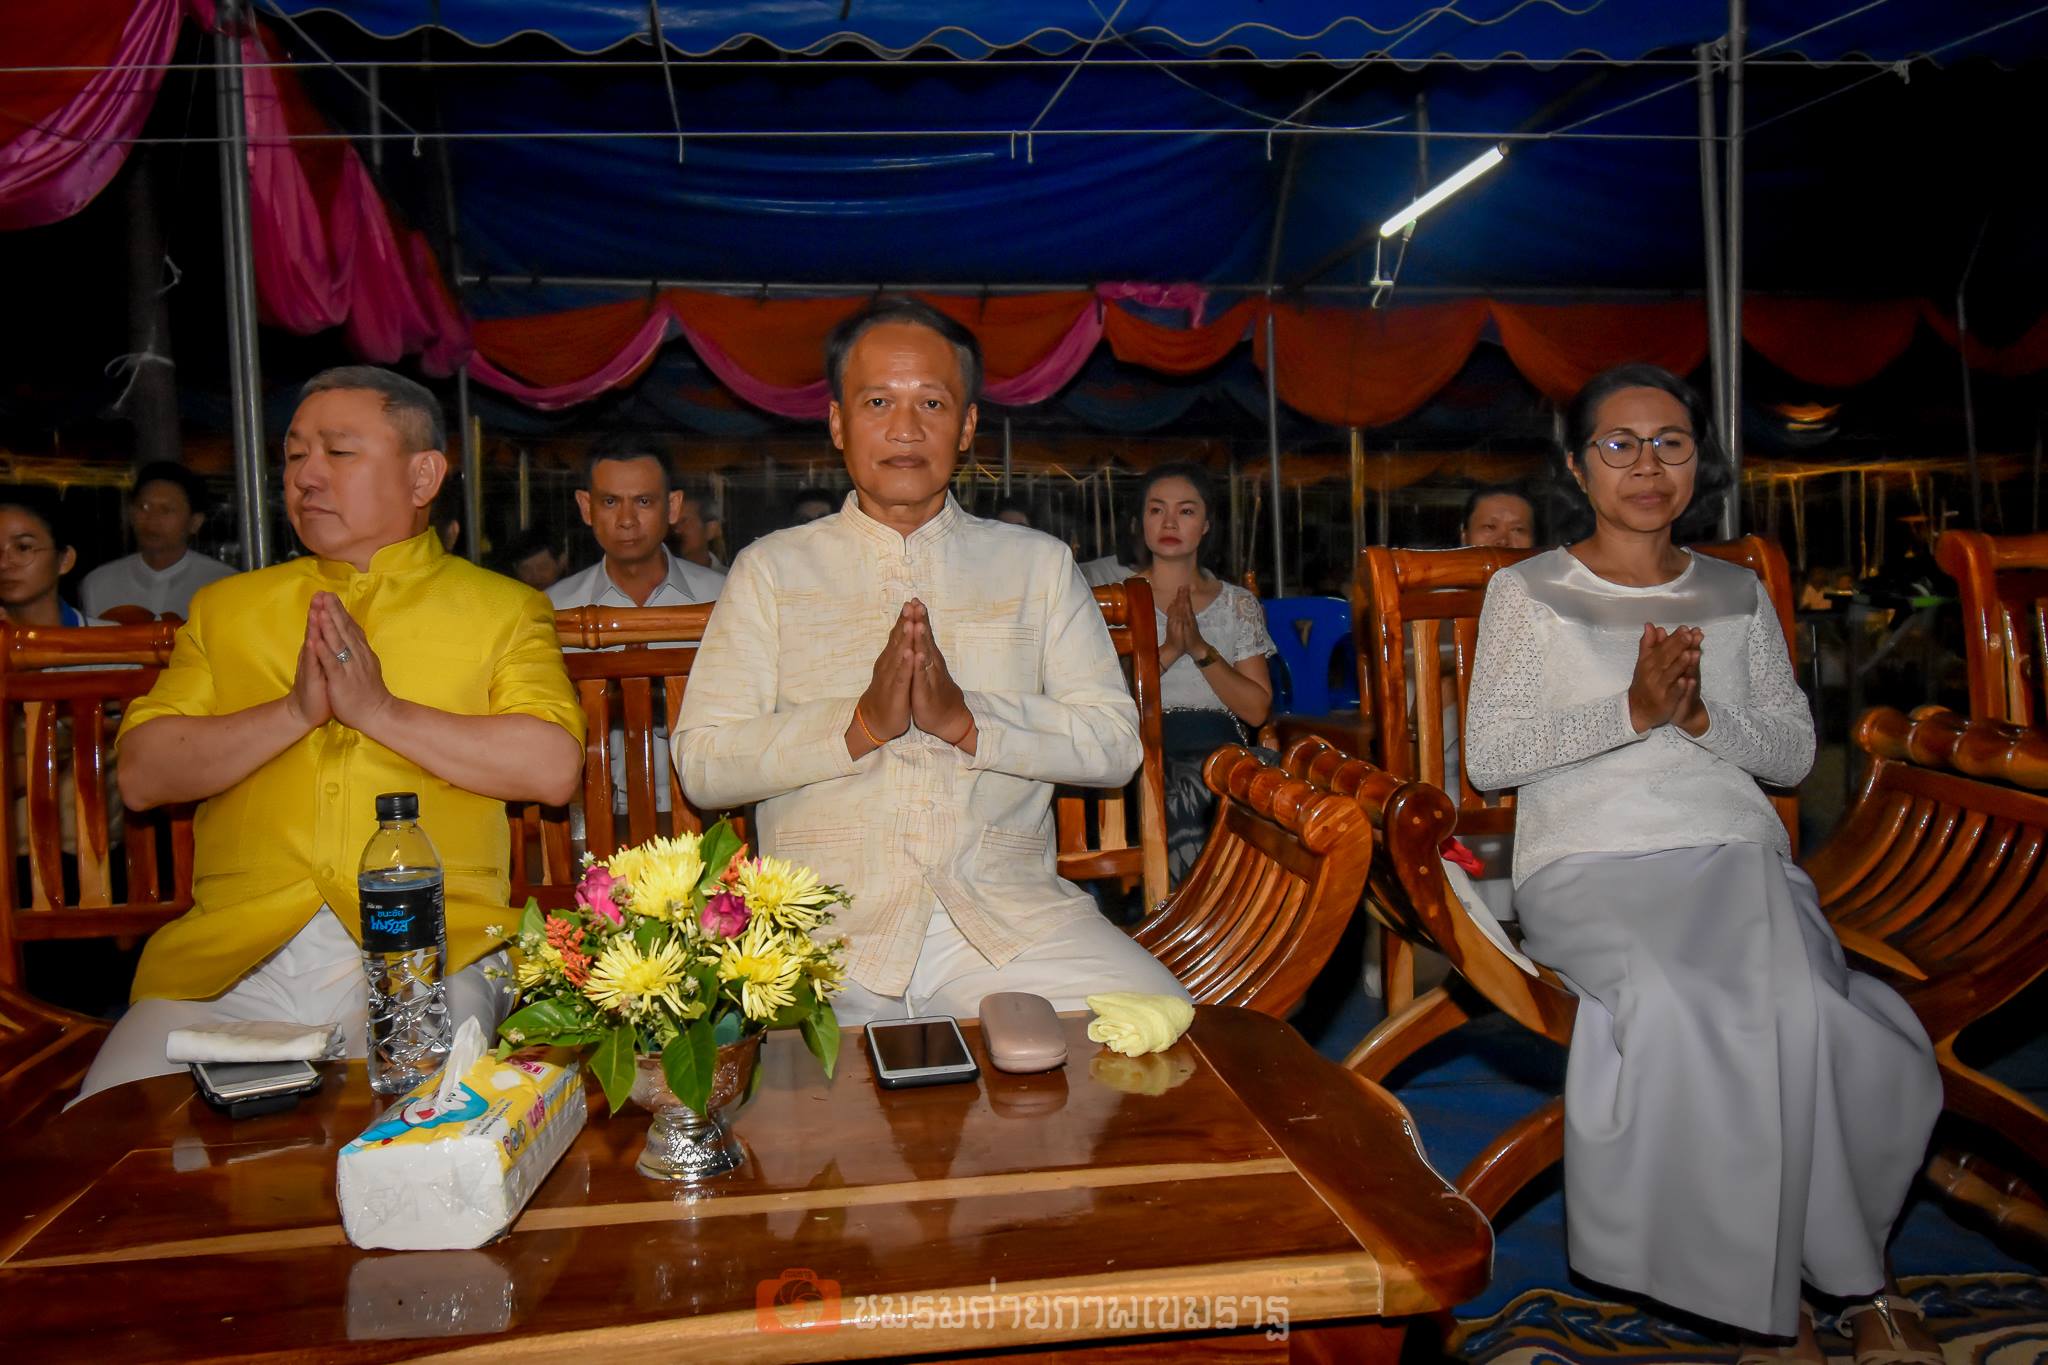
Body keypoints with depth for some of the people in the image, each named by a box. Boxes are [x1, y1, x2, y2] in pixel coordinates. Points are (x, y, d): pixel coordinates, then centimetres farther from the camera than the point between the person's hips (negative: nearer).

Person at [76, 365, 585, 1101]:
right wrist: (295, 712, -5)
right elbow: (142, 776, 9)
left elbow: (554, 767, -6)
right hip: (223, 958, 3)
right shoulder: (225, 607, 20)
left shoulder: (501, 608, 9)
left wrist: (382, 711, -8)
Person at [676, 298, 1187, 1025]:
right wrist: (861, 725, -12)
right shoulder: (771, 569, 12)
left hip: (1009, 916, 2)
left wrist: (967, 720, -10)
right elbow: (702, 764, 2)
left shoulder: (1038, 563, 15)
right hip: (825, 922, -1)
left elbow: (1115, 743, 5)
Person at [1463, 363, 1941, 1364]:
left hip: (1736, 855, 3)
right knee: (1676, 1007, -33)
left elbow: (1795, 753, 15)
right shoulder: (1527, 592, 9)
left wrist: (1700, 716, -5)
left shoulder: (1738, 594, 20)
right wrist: (1632, 710, -11)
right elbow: (1486, 757, -2)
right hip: (1588, 864, -3)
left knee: (1792, 1009, -30)